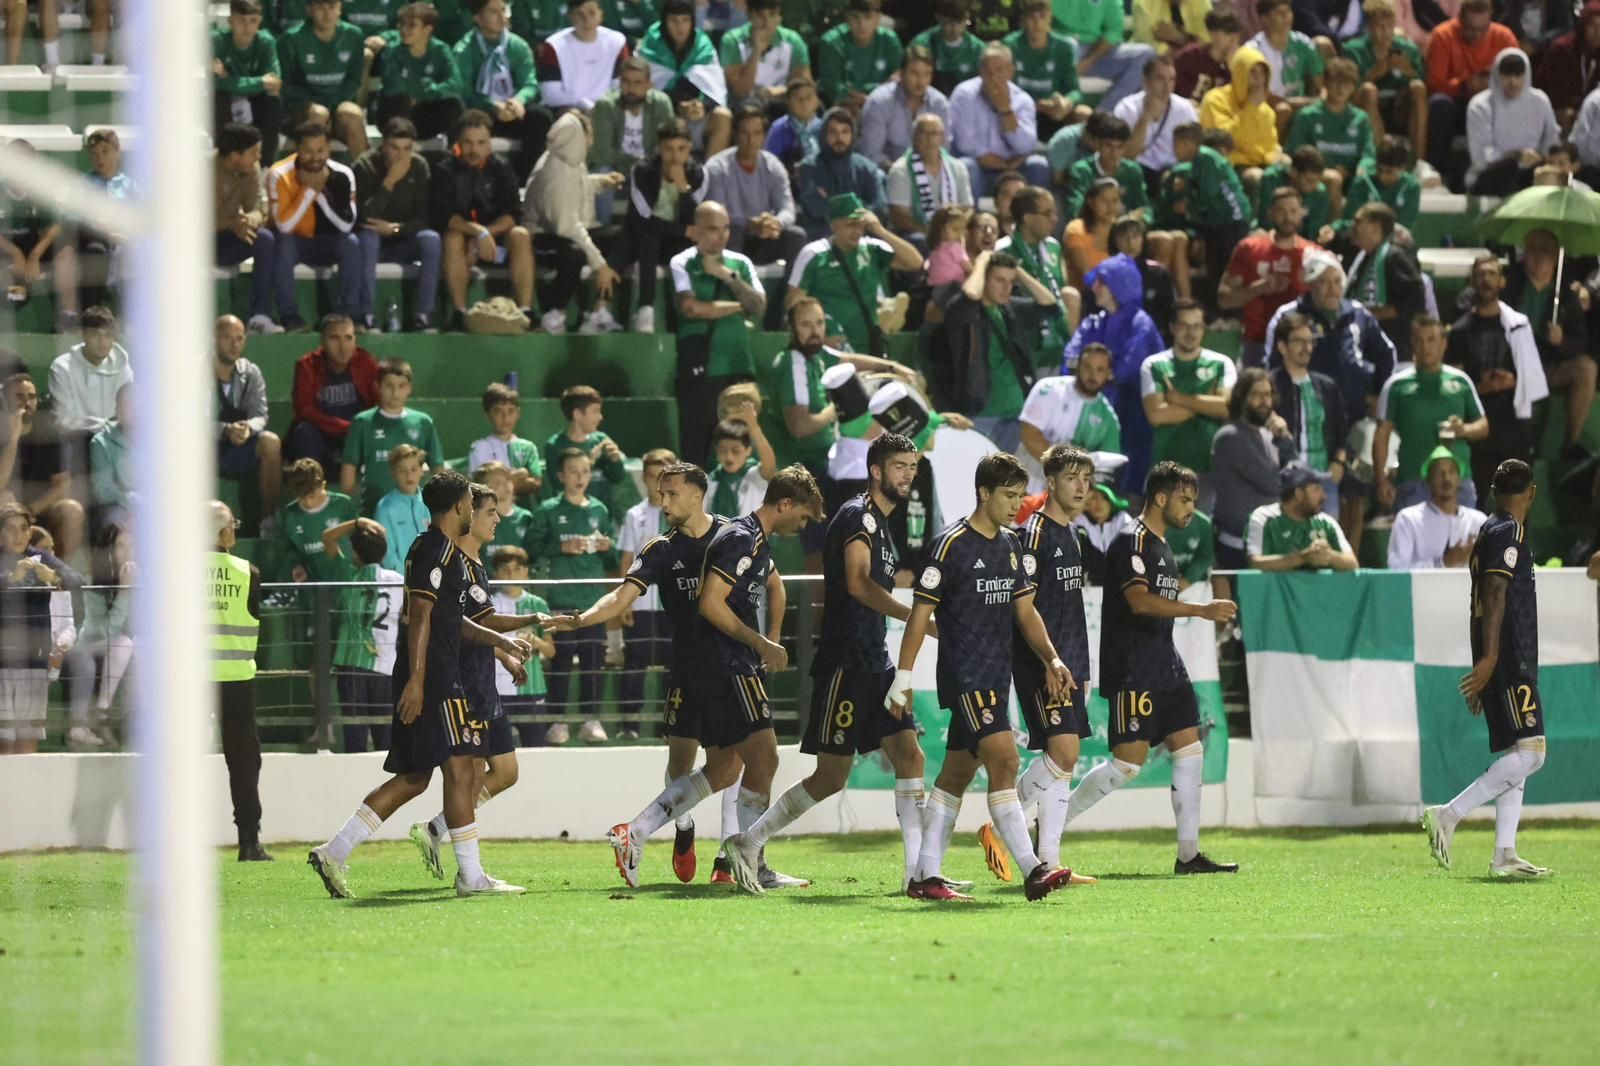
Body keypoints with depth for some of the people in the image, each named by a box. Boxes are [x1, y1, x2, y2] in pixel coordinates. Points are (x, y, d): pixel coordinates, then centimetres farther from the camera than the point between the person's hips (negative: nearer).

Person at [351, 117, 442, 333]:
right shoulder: (364, 167, -13)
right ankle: (366, 317, -38)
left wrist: (396, 228, -23)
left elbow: (424, 217, -6)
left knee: (431, 239, -27)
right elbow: (365, 218, -24)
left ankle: (424, 315, -27)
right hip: (373, 242, -2)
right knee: (367, 237, -36)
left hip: (402, 243, 3)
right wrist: (390, 182, -30)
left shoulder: (419, 167, -3)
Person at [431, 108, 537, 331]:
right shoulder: (446, 171, -4)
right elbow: (443, 215, -18)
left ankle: (525, 311, -33)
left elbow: (512, 214, -7)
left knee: (521, 235, -27)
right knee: (453, 238, -34)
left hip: (496, 240, 2)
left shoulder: (501, 169, 3)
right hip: (463, 239, -2)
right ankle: (459, 314, -35)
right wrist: (478, 232, -32)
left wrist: (488, 233, -25)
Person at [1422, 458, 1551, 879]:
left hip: (1496, 663, 10)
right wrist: (1490, 658, -25)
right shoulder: (1509, 533, -9)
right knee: (1529, 752, -15)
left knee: (1514, 756, 9)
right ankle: (1449, 816, -19)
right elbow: (1495, 594, -19)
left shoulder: (1488, 533, 20)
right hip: (1510, 661, -10)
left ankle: (1504, 855, 4)